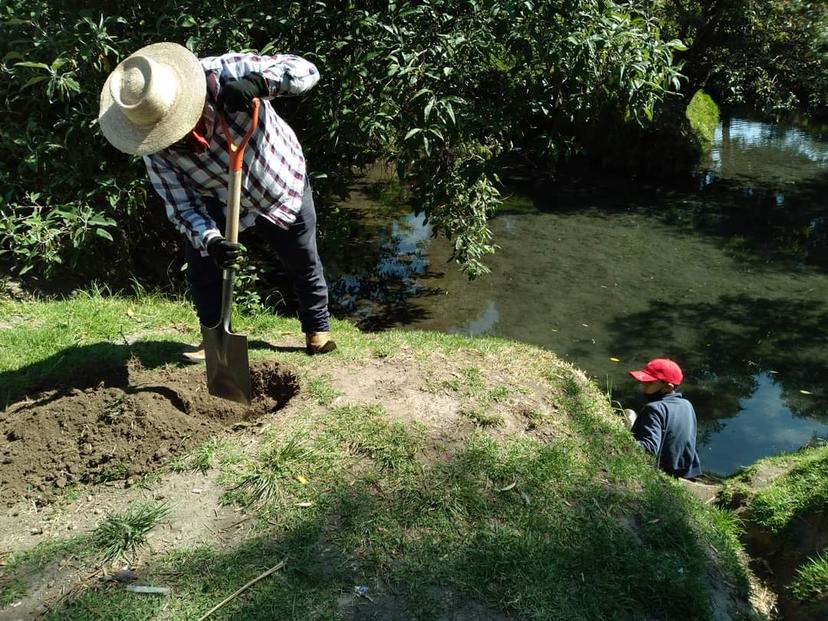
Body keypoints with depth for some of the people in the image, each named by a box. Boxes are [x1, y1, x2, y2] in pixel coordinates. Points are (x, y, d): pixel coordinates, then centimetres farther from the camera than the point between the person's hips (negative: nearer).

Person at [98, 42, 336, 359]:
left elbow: (305, 70, -35)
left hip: (282, 183, -1)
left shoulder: (223, 74, -36)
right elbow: (182, 206, -21)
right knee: (200, 263, -2)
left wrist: (259, 81, -53)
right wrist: (210, 240, -41)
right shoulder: (156, 151, -27)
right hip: (218, 201, 2)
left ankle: (318, 329, 32)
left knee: (303, 263, 9)